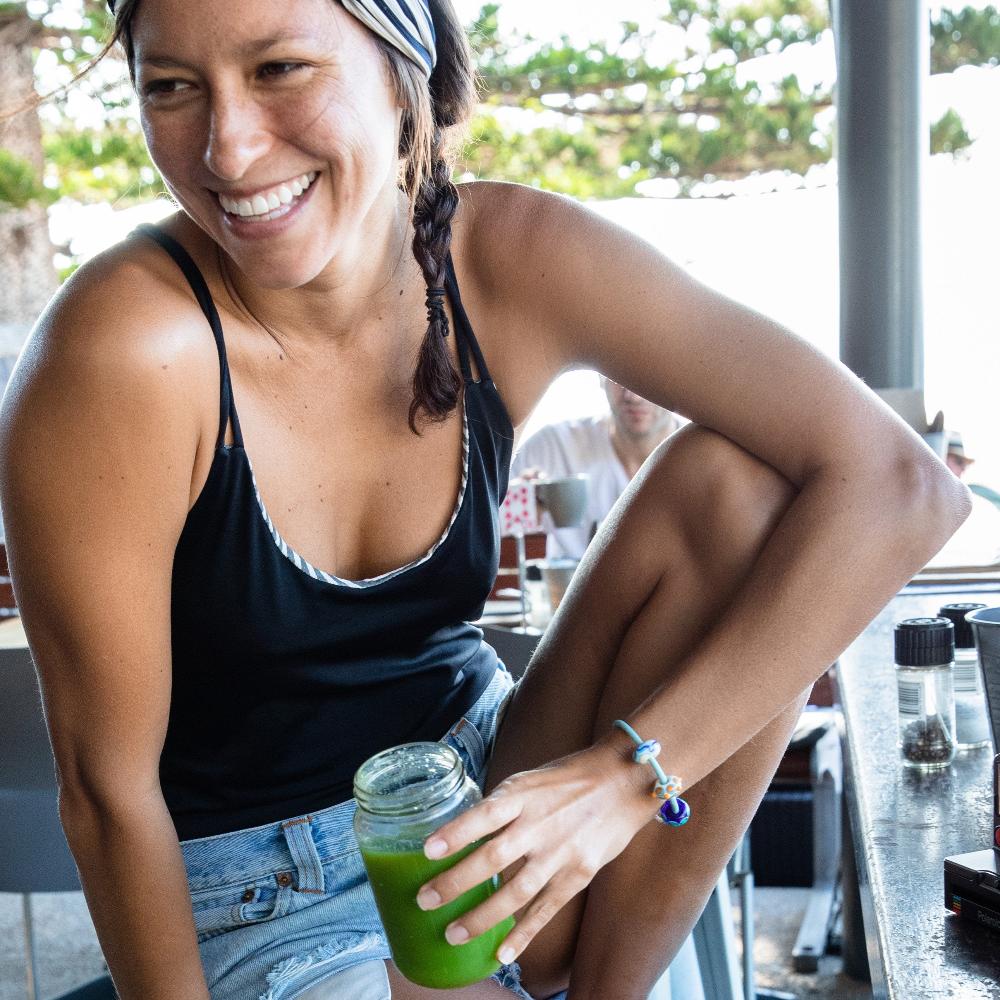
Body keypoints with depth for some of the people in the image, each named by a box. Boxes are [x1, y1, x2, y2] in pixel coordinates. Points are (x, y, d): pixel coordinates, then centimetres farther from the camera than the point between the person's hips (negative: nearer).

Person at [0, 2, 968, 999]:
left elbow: (900, 485, -18)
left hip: (484, 802, 5)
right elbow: (108, 790, -16)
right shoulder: (121, 349, -24)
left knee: (737, 479, -17)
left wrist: (627, 774, -26)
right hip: (260, 905, -5)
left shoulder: (513, 262, -14)